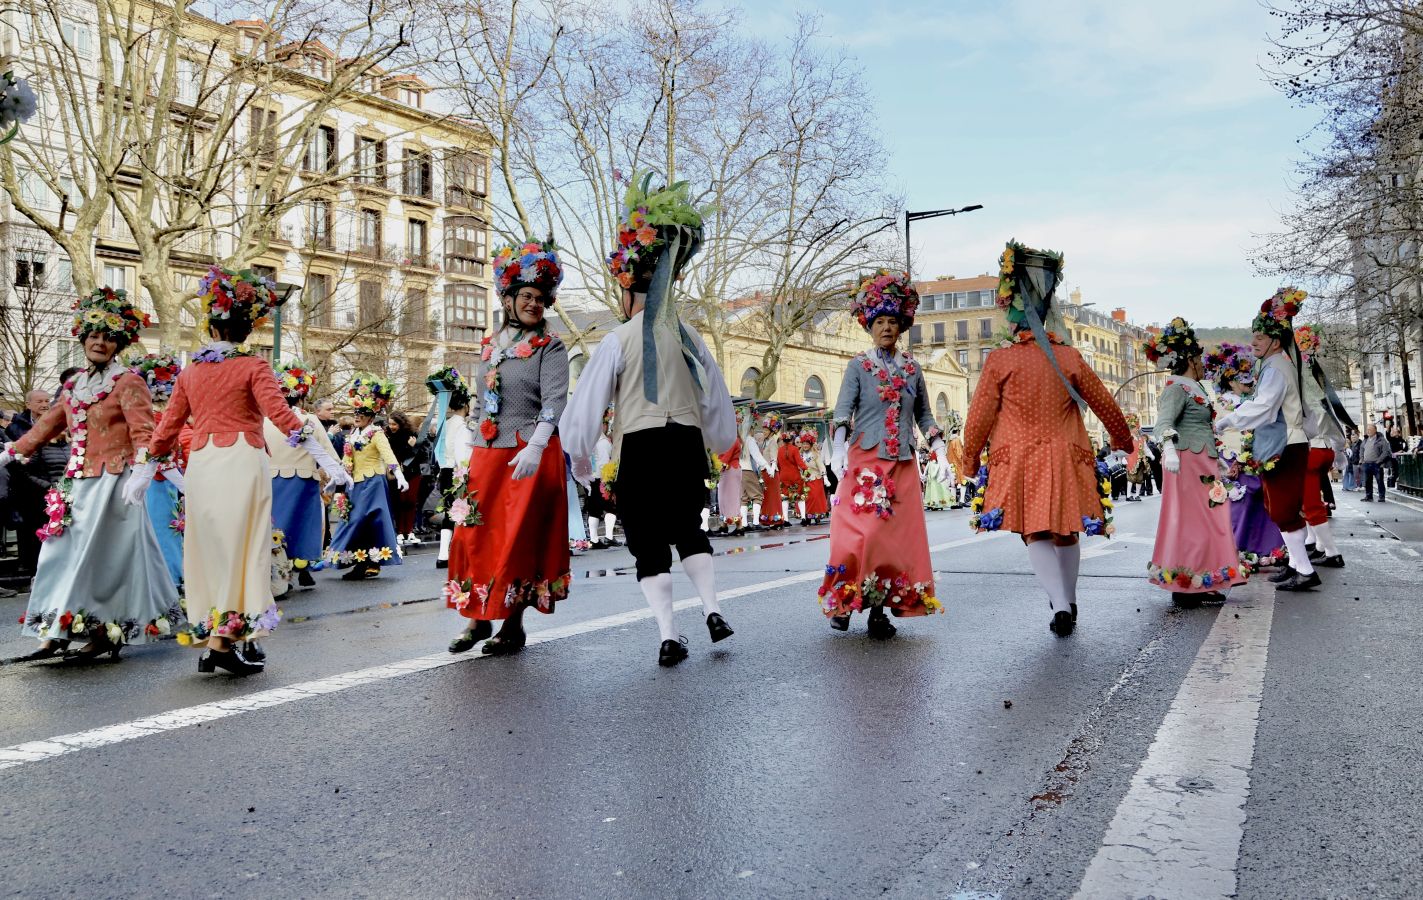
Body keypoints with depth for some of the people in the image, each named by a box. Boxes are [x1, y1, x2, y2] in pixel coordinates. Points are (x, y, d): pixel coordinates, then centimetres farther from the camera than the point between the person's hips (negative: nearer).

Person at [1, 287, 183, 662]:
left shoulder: (127, 382, -7)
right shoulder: (75, 384, 16)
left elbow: (143, 430, -17)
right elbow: (50, 422, 25)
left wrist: (141, 469, -30)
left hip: (113, 482, -8)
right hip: (78, 482, 8)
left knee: (93, 555, -8)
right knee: (64, 552, 7)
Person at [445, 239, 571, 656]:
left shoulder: (550, 347, -3)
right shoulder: (489, 346, 13)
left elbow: (555, 400, -16)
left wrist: (535, 447, -29)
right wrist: (473, 449, 14)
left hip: (530, 454, -5)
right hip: (487, 453, 5)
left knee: (519, 537, -1)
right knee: (475, 534, 4)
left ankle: (514, 624, 9)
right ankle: (478, 617, 17)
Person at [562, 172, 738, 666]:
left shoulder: (618, 340, -4)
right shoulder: (688, 337, 7)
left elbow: (587, 403, -3)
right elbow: (717, 399, 16)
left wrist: (580, 457, 10)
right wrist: (718, 444, 32)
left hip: (640, 446, -3)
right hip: (687, 443, 4)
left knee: (648, 540, 7)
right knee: (689, 528, 23)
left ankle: (668, 635, 2)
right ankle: (712, 609, 10)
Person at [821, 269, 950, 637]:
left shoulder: (912, 368, 12)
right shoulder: (858, 365, 2)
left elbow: (924, 416, 16)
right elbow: (843, 411, -7)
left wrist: (940, 451, 5)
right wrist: (839, 449, -23)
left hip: (902, 464, 3)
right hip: (864, 460, -3)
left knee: (896, 534, -1)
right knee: (861, 532, -7)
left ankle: (880, 608, 6)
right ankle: (843, 603, 6)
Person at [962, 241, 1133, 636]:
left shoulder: (999, 360, -4)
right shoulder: (1070, 358, 3)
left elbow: (980, 415, -2)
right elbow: (1105, 404, 11)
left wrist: (970, 456, 13)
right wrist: (1124, 440, 28)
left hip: (1018, 461, -2)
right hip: (1066, 459, 3)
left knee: (1036, 534, 2)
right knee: (1066, 534, 14)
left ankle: (1060, 604, -13)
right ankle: (1069, 603, 27)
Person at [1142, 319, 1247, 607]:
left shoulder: (1193, 388, 19)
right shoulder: (1177, 388, -11)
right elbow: (1164, 422, -26)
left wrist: (1217, 459, 34)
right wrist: (1169, 449, -43)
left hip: (1202, 464, 10)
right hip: (1187, 462, -10)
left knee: (1206, 522, 10)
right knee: (1190, 522, -10)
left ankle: (1200, 584, 15)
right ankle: (1183, 586, -7)